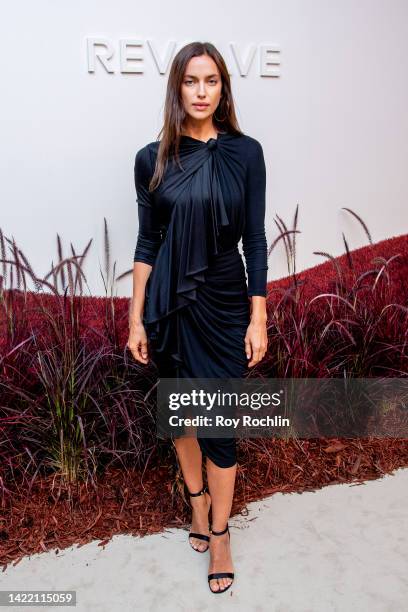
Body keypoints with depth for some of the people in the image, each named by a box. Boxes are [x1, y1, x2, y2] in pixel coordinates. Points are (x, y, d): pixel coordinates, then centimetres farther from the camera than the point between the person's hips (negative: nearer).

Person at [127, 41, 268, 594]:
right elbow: (147, 242, 2)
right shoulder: (153, 159, 1)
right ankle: (197, 499, 41)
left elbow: (255, 238, -2)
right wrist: (136, 318, 1)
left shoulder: (245, 152, -1)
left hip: (225, 304, -1)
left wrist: (258, 317, -5)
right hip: (170, 304, 2)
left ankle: (220, 531, 26)